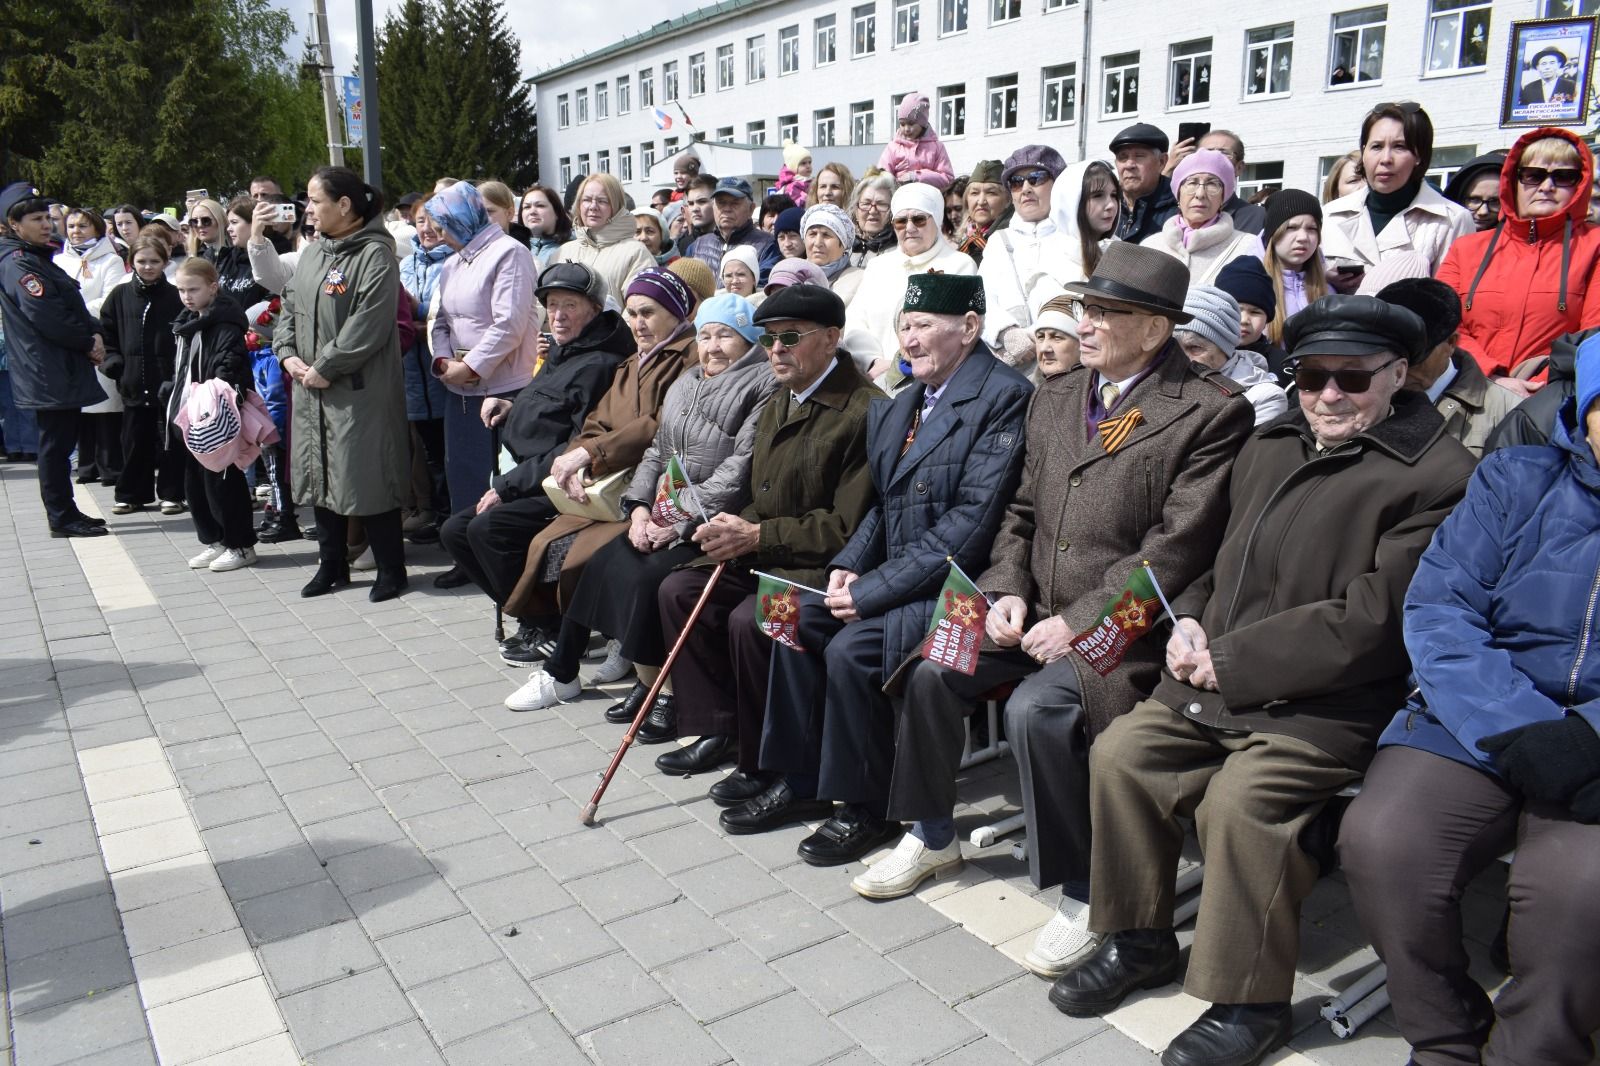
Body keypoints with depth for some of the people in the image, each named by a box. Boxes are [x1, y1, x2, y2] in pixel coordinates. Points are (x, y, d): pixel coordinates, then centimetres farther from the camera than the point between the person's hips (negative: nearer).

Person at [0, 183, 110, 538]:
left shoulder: (39, 259, 18)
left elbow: (73, 306, 18)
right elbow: (46, 317, -21)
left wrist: (92, 335, 1)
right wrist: (88, 342, -11)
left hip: (65, 368, 10)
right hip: (48, 372, -10)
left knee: (61, 442, 14)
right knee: (55, 444, -3)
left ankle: (65, 512, 22)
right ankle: (62, 517, 3)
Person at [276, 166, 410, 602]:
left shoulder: (375, 254, -12)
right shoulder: (311, 253, 15)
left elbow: (368, 324, -20)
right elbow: (289, 307, 18)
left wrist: (325, 368, -17)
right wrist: (288, 355, 1)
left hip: (359, 391, -8)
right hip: (311, 389, 8)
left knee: (366, 477, -4)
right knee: (320, 475, 13)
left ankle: (391, 568, 9)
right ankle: (332, 564, 26)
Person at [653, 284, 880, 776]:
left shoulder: (862, 411, -17)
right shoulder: (778, 404, 14)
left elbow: (850, 527, -21)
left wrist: (758, 536, -18)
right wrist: (737, 529, -2)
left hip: (820, 567, -10)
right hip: (762, 555, 10)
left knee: (748, 620, -29)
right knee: (678, 589, -1)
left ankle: (765, 763, -7)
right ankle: (714, 728, 8)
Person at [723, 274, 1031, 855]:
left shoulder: (1003, 397, -15)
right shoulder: (908, 398, 13)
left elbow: (971, 522, -22)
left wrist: (873, 589, -20)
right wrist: (849, 564, -2)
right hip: (893, 574, 9)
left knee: (851, 649, -23)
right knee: (798, 618, -1)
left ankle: (865, 808, -2)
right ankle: (799, 779, 11)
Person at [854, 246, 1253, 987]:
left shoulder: (1210, 412, -10)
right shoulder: (1056, 396, 13)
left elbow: (1176, 547, -17)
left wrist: (1079, 623, -19)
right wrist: (1009, 592, -1)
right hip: (1038, 615, 7)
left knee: (1035, 707, -29)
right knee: (932, 670, -7)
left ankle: (1084, 893, -8)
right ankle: (932, 839, 16)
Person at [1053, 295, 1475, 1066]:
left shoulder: (1437, 475, -10)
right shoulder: (1269, 449, 15)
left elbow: (1372, 620, -17)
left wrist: (1231, 660, -15)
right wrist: (1190, 620, 1)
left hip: (1327, 703, -7)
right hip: (1212, 684, 8)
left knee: (1240, 798, -26)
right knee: (1120, 754, -5)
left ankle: (1249, 1000, -3)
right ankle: (1139, 938, 15)